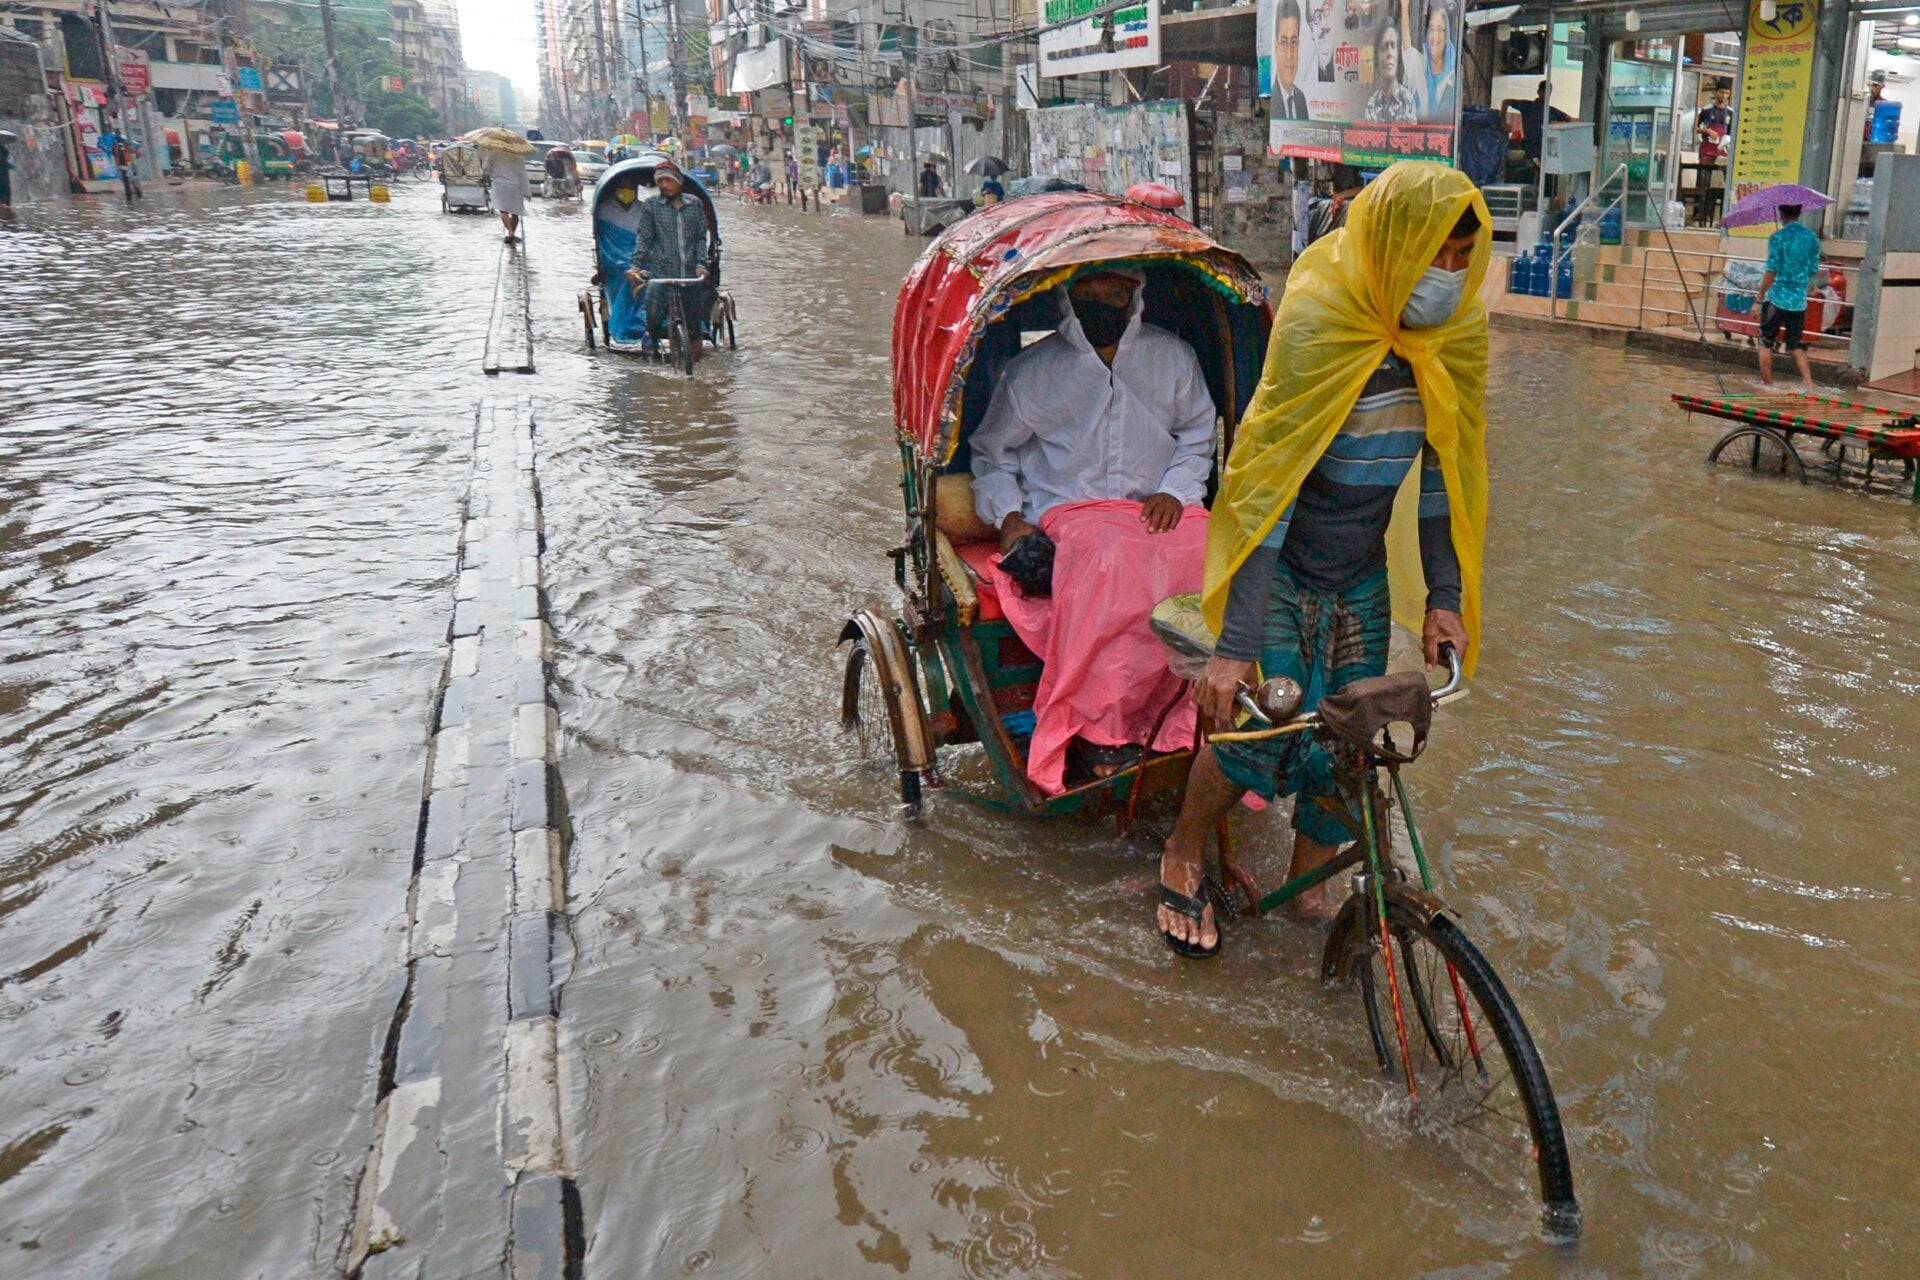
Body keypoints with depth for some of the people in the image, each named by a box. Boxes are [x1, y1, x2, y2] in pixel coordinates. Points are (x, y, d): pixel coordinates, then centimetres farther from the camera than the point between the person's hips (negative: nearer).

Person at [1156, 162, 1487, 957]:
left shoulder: (1458, 329, -7)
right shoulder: (1319, 321, -25)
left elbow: (1447, 467, 1)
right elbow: (1268, 486, -30)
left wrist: (1445, 596, -4)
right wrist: (1235, 645, -33)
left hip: (1362, 573, 5)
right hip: (1281, 565, -5)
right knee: (1267, 730, -11)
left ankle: (1309, 886, 28)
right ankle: (1183, 857, 17)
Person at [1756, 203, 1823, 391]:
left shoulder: (1777, 238, -9)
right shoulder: (1812, 238, 7)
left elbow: (1771, 271, -12)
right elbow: (1813, 271, 10)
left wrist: (1759, 298, -8)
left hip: (1776, 298, -5)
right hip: (1799, 301, 5)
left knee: (1766, 343, 7)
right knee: (1797, 346, 13)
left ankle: (1767, 384, 9)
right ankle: (1809, 384, 2)